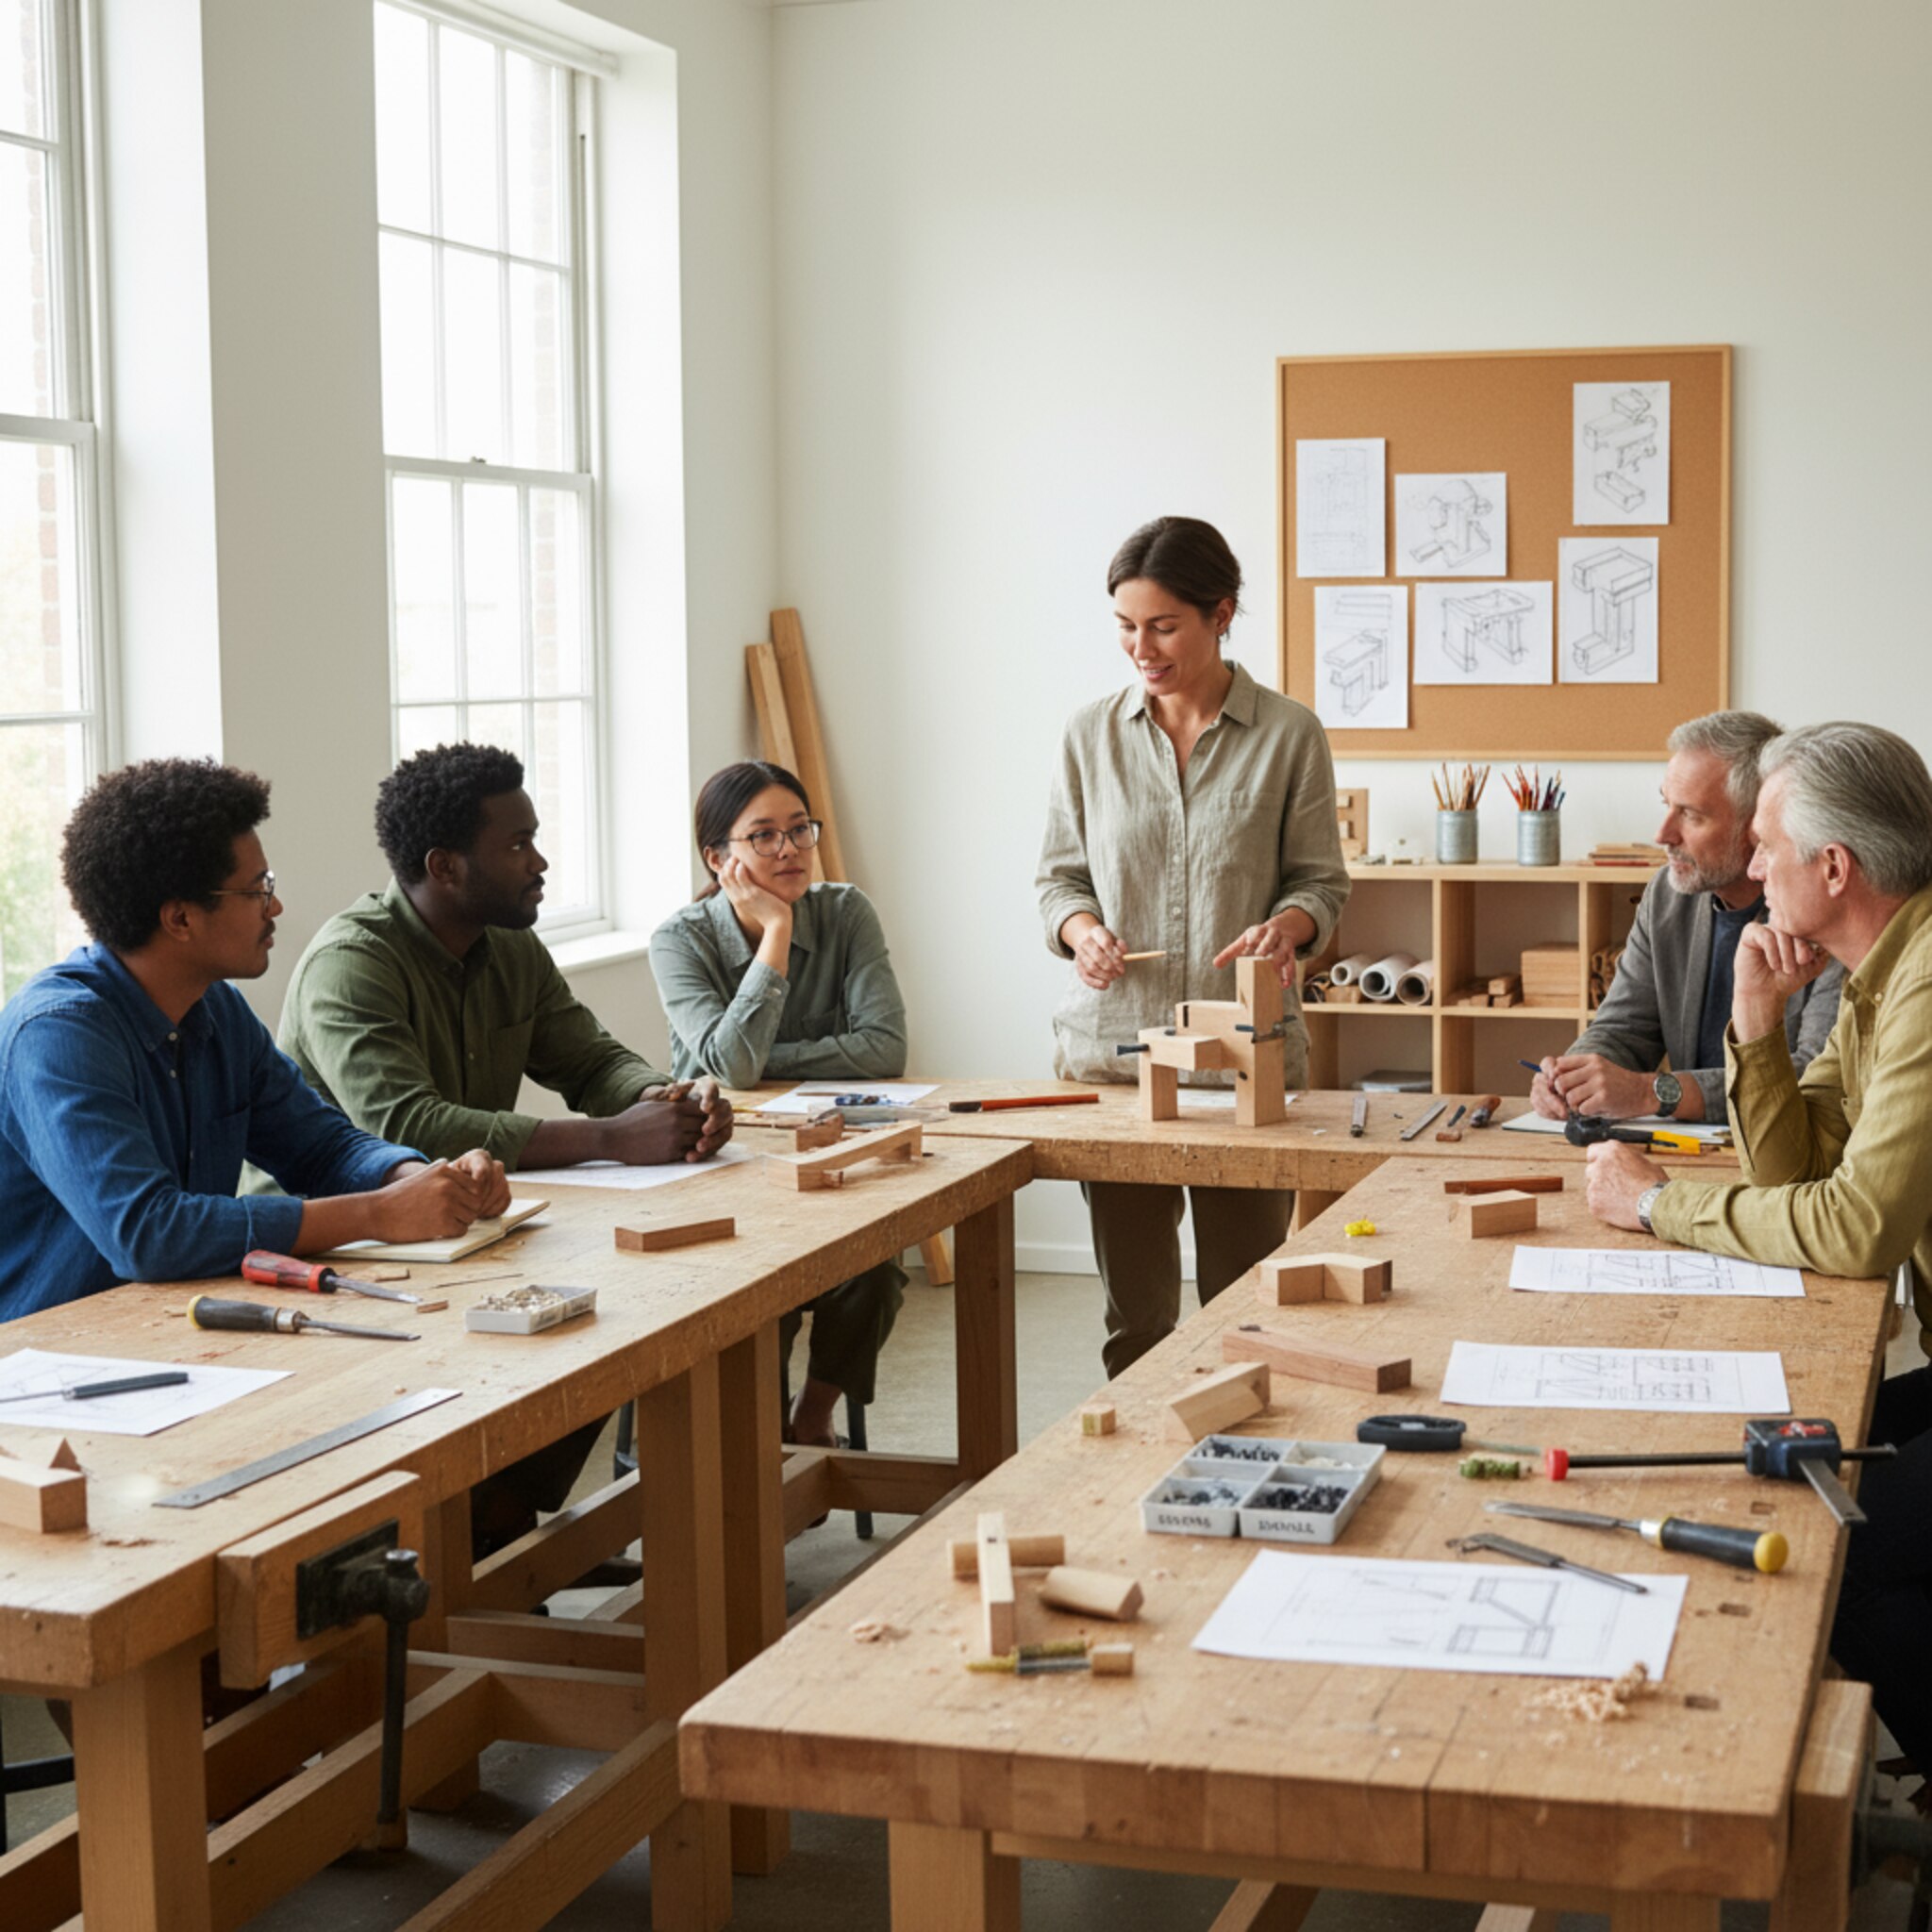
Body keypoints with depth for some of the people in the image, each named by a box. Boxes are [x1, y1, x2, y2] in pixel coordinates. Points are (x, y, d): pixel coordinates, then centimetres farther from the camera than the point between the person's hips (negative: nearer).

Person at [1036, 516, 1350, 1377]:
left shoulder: (1288, 734, 1)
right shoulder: (1091, 735, 7)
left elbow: (1320, 880, 5)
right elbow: (1059, 875, 12)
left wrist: (1286, 925, -17)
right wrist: (1082, 931, -10)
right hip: (1110, 1042, 2)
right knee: (1133, 1312, 6)